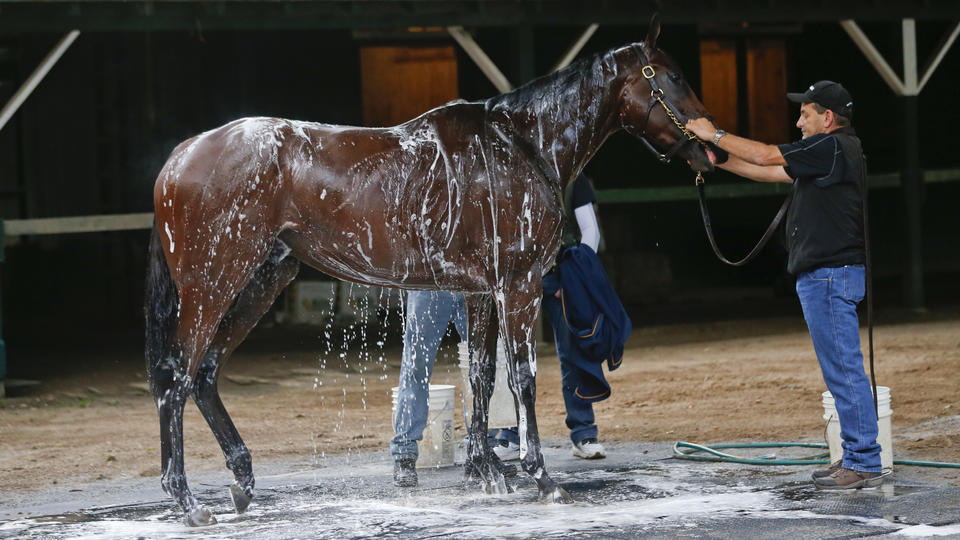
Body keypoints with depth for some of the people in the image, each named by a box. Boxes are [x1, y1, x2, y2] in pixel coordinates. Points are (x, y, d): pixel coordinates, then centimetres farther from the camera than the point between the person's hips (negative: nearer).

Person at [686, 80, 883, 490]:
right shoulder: (833, 152, 19)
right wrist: (720, 162, 19)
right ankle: (857, 458, 16)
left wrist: (715, 135, -1)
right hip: (825, 275, 11)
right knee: (841, 370, 12)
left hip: (829, 275, -11)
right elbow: (773, 173, 23)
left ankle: (865, 464, -7)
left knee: (844, 369, -9)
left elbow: (767, 156, -12)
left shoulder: (832, 147, -13)